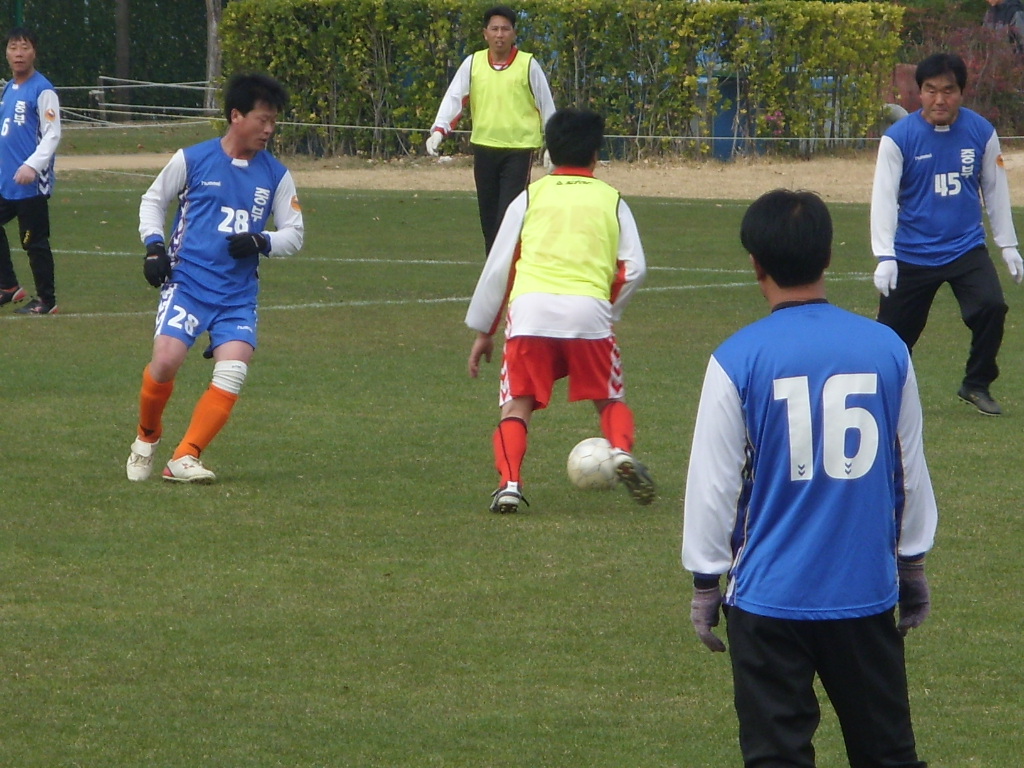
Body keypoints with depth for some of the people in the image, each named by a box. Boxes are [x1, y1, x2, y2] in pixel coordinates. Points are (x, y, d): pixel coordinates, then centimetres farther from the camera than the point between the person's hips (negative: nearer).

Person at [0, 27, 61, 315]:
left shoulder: (42, 90, -11)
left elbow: (52, 134, -16)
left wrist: (32, 166, -27)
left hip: (31, 184, -8)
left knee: (34, 242, -2)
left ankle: (47, 301, 8)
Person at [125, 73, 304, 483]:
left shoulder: (275, 175, 7)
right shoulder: (192, 160, 0)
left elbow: (294, 233, 11)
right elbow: (152, 200, 13)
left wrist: (261, 242, -9)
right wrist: (154, 246, -2)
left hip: (239, 292, 3)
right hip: (187, 282, -3)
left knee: (233, 373, -16)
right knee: (166, 360, -21)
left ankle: (184, 458, -7)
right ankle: (147, 438, 8)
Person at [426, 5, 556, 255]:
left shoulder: (528, 64, -2)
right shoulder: (472, 63, 4)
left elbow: (546, 105, 3)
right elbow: (454, 98, -4)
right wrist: (439, 130, -19)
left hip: (519, 149, -3)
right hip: (484, 147, 4)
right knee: (489, 216, 8)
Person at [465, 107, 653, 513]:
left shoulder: (530, 197, 18)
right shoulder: (611, 201, 17)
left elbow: (497, 268, 15)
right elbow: (634, 270, 8)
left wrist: (483, 331, 22)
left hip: (530, 311, 0)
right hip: (590, 310, 0)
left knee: (516, 407, 10)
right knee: (610, 400, 17)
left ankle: (509, 483, -11)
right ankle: (621, 450, -12)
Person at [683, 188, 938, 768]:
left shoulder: (738, 359, -11)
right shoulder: (887, 350, -1)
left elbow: (713, 485, -7)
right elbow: (911, 473, 9)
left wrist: (706, 584, 6)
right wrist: (913, 567, 22)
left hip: (769, 596, -3)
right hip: (867, 591, 3)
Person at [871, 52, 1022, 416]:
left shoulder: (982, 132, -2)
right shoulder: (898, 138, -10)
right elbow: (884, 198, -12)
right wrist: (884, 257, -21)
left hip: (967, 249, 1)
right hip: (912, 255, -1)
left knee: (991, 306, -19)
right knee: (894, 331, 3)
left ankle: (976, 385, 1)